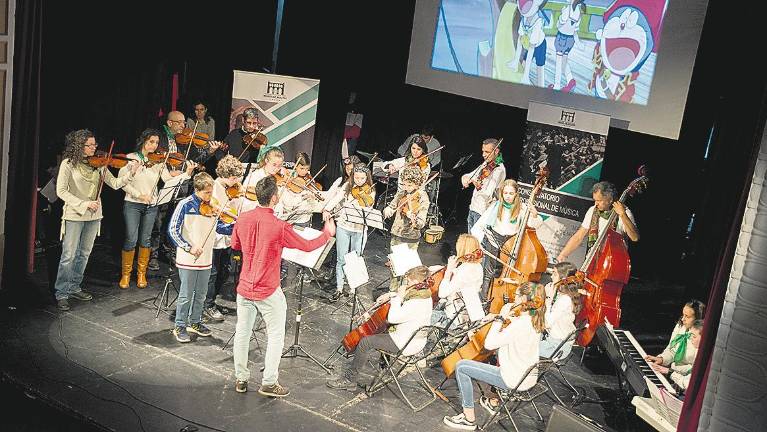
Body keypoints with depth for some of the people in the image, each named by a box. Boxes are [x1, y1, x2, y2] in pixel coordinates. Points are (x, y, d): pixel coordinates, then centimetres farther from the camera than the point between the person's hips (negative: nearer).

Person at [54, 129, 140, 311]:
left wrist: (130, 174, -17)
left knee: (84, 254, 15)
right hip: (74, 215, -5)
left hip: (94, 216, 5)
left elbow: (114, 184, -1)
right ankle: (61, 293, 9)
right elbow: (61, 191, -13)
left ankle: (74, 288, 29)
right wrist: (84, 204, -20)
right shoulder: (68, 164, -9)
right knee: (69, 255, -2)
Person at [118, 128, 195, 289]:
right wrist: (139, 195, -16)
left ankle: (141, 273, 23)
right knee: (131, 240, -5)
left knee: (145, 240, 8)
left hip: (151, 206, 3)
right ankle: (125, 274, 13)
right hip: (132, 204, -3)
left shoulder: (158, 161, 2)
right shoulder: (131, 158, -5)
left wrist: (187, 173, -21)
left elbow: (169, 179, -8)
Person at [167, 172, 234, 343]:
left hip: (206, 258, 5)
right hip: (187, 259, -5)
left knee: (201, 294, 17)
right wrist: (189, 247, -22)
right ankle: (180, 327, 18)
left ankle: (195, 323, 34)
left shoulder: (213, 206, 2)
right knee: (186, 295, 3)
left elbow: (220, 227, 6)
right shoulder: (185, 205, -12)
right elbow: (173, 230, -14)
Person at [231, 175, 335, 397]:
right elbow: (307, 246, -10)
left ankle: (241, 379, 26)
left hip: (245, 288, 5)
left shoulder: (243, 219, -6)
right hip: (269, 291, -5)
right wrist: (327, 233, 6)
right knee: (276, 335, 10)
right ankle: (269, 383, 14)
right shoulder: (279, 227, -21)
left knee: (242, 332, 16)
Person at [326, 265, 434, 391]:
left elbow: (393, 318, -33)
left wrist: (398, 297, -24)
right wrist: (391, 295, 4)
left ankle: (349, 380, 4)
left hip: (405, 344, -11)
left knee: (366, 342, -10)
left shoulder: (417, 303, -30)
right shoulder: (423, 294, 2)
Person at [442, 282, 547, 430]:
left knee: (461, 366, -5)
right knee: (500, 350, 39)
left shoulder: (520, 323, -28)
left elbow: (489, 344, -26)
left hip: (515, 380, -9)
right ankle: (494, 403, 42)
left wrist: (501, 318, -17)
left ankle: (469, 419, 4)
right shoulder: (535, 319, 0)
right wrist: (498, 317, 4)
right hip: (529, 377, 9)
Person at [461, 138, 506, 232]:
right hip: (473, 208, 9)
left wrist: (479, 188, -44)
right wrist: (465, 178, -7)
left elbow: (488, 195, -25)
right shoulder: (485, 164, 11)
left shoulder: (499, 169, -17)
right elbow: (469, 175, 16)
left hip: (483, 212, -9)